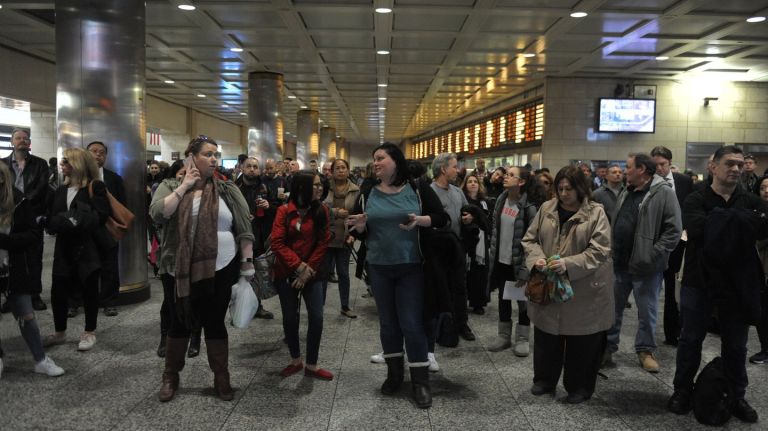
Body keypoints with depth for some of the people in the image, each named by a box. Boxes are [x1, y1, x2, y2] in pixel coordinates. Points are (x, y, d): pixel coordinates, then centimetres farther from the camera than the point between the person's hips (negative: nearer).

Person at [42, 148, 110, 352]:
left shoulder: (95, 187, -7)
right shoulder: (61, 189, 12)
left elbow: (100, 216, -15)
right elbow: (51, 216, 13)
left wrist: (77, 221, -19)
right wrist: (54, 224, -6)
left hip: (88, 247, -6)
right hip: (64, 247, 6)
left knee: (89, 289, 4)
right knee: (58, 290, 6)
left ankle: (89, 332, 17)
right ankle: (60, 332, 22)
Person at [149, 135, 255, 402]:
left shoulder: (228, 190, 2)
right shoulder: (170, 187, 2)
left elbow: (244, 230, 1)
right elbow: (158, 214, -17)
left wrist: (247, 264, -4)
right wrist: (185, 185, -13)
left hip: (219, 270, 0)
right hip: (179, 271, 0)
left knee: (215, 323, 9)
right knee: (180, 323, 13)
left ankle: (222, 378, 23)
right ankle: (170, 377, 31)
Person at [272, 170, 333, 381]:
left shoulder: (321, 211, -1)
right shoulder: (284, 211, -6)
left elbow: (323, 243, -5)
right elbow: (277, 243, -10)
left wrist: (308, 270, -12)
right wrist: (299, 266, -16)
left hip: (312, 274, 1)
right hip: (286, 273, -1)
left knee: (316, 318, -4)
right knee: (290, 318, 8)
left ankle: (311, 365, 11)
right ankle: (295, 360, 28)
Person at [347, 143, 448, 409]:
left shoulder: (418, 189, -5)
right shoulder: (367, 194, 3)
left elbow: (441, 218, -4)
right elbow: (359, 231, 8)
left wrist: (419, 220, -22)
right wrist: (360, 224, -15)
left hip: (411, 267, -3)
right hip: (378, 268, 3)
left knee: (411, 323, -2)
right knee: (387, 322, 12)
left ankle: (420, 381, 10)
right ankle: (394, 373, 29)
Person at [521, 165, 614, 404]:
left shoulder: (596, 213, -9)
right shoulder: (547, 209, 3)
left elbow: (599, 250, -15)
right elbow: (530, 239, 7)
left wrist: (569, 264, -26)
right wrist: (537, 258, -14)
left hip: (584, 290, -4)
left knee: (581, 344, 8)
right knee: (546, 338, 16)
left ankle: (579, 388, 27)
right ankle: (544, 380, 35)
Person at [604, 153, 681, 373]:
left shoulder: (663, 193, -10)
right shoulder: (625, 193, 12)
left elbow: (674, 230, -14)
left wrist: (653, 255, -18)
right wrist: (611, 252, 9)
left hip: (645, 266, -6)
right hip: (619, 263, 6)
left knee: (647, 311, 9)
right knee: (612, 308, 13)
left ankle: (645, 350, 26)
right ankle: (607, 347, 25)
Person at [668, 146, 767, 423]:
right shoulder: (696, 200, -5)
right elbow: (696, 228, -26)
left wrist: (720, 220, -23)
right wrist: (741, 222, -19)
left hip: (738, 285, 3)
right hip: (699, 282, -2)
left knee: (736, 346, 14)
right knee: (691, 340, 10)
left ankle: (737, 397, 31)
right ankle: (682, 392, 26)